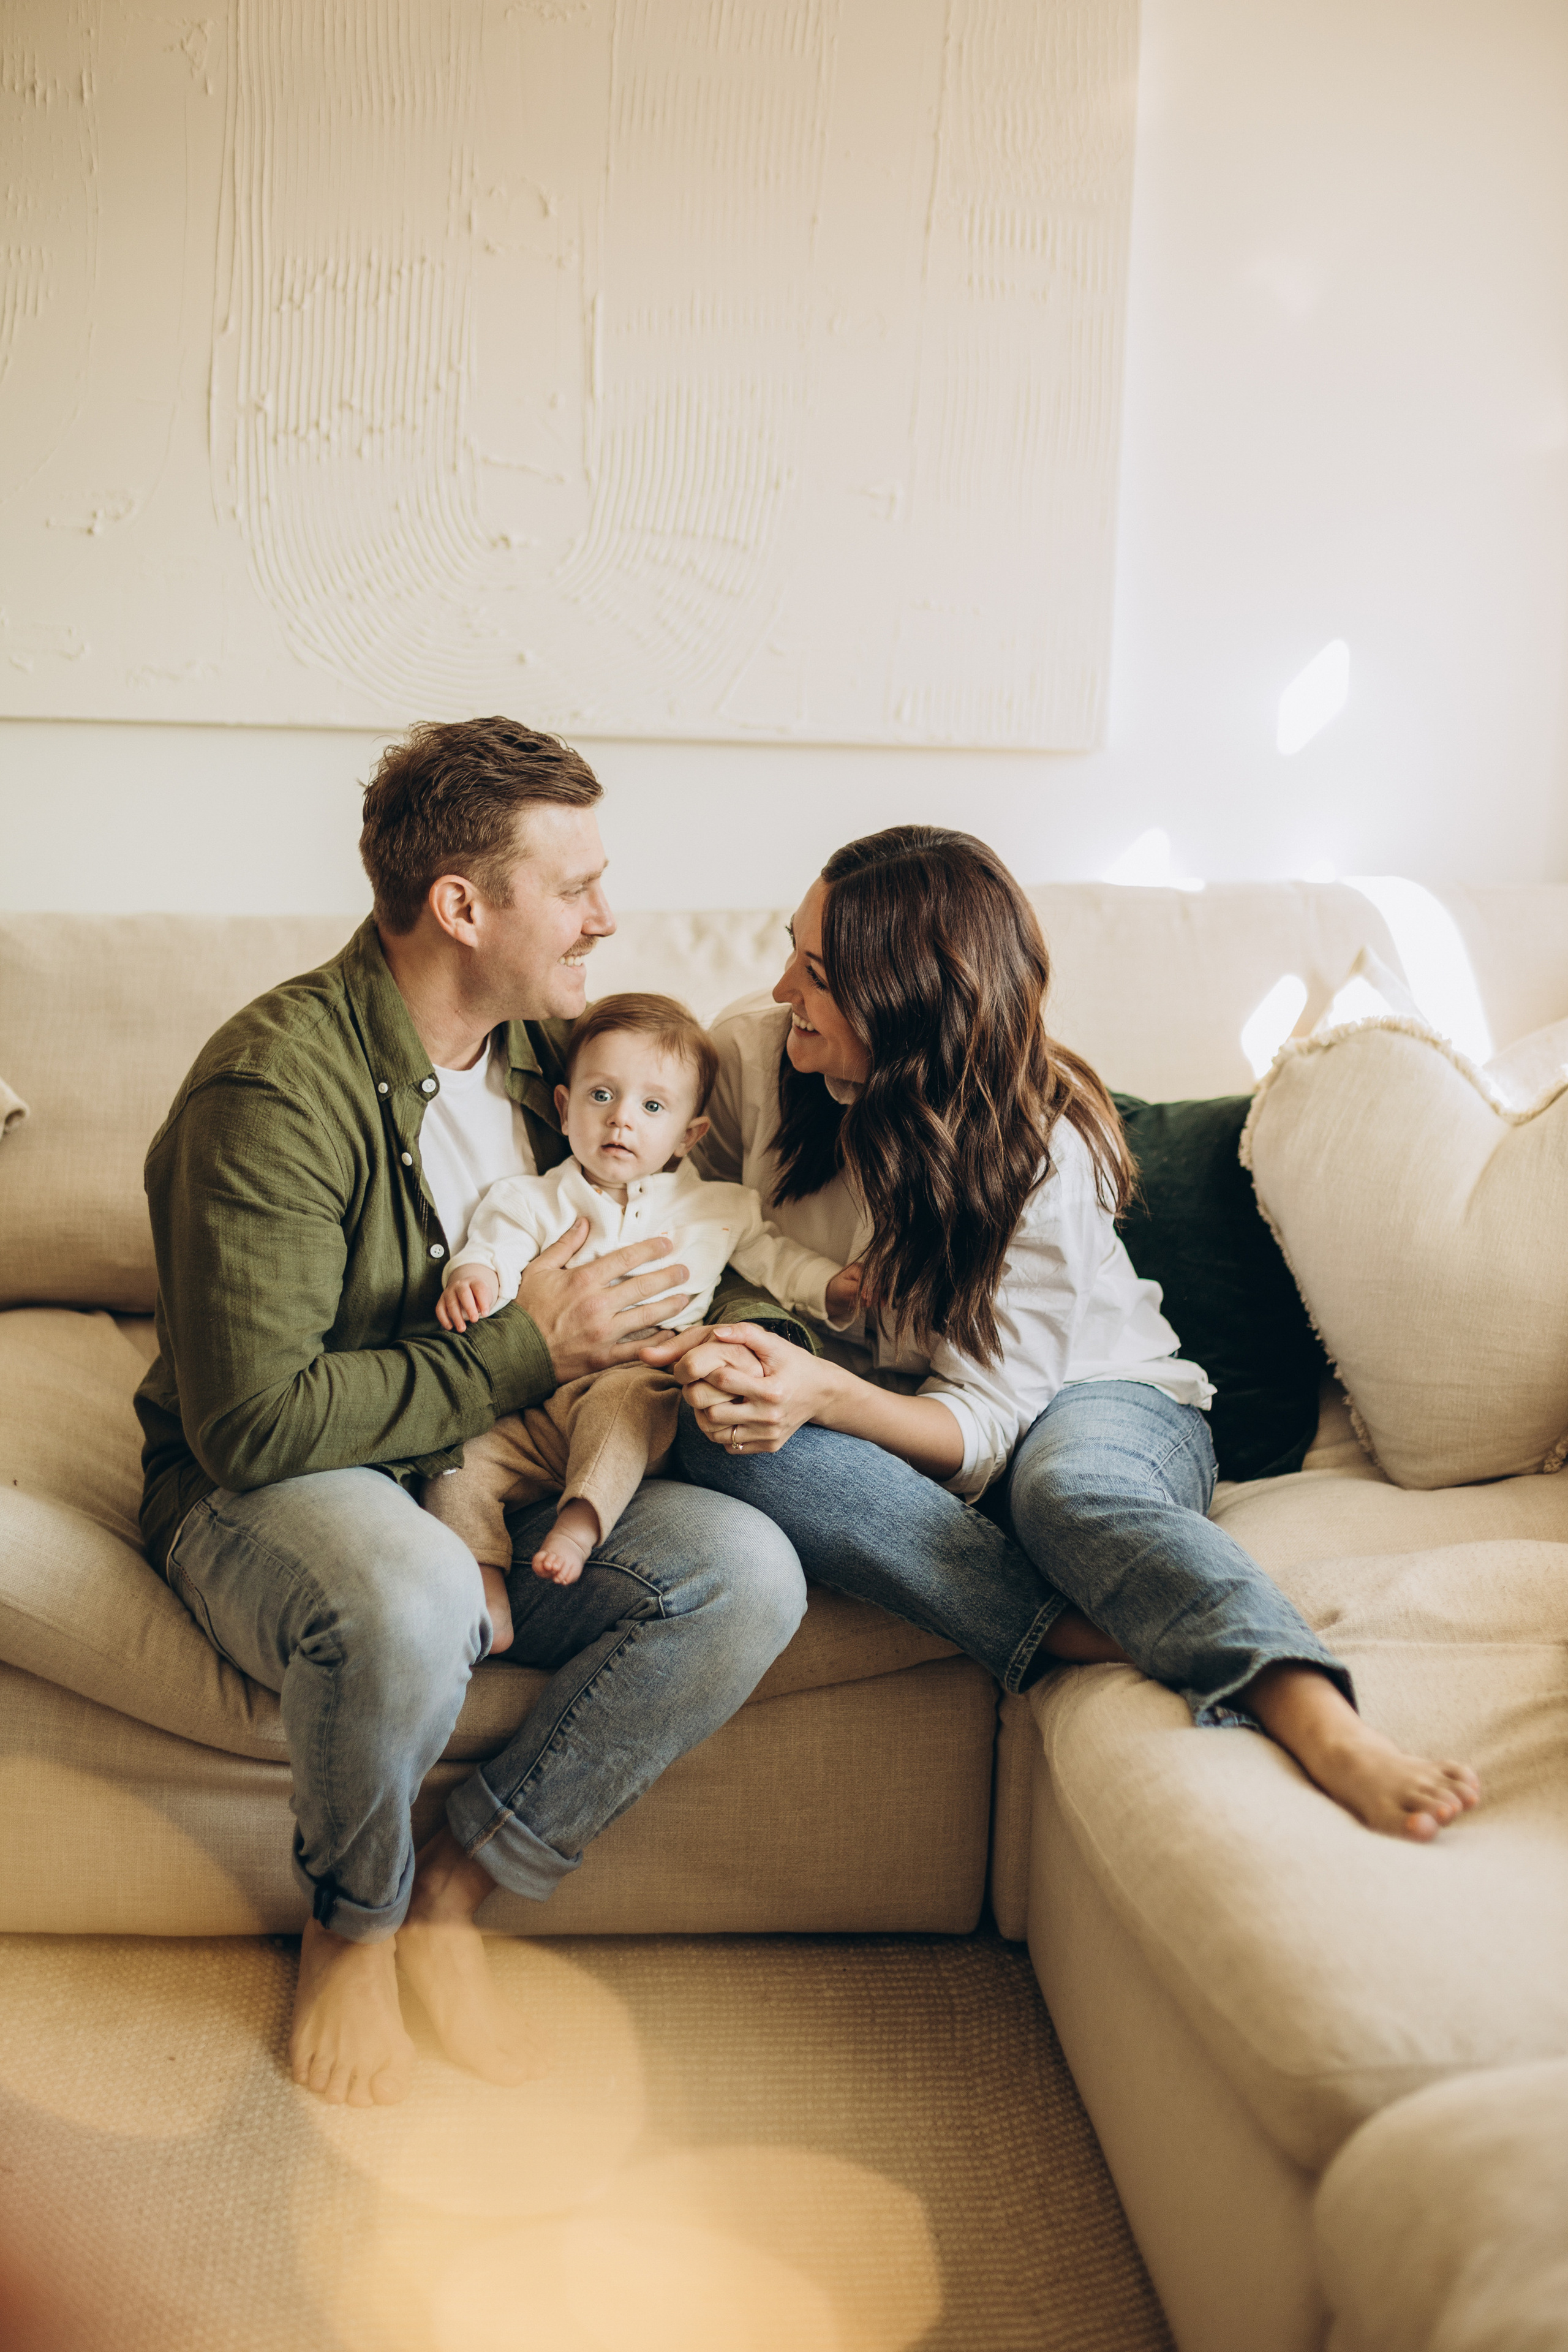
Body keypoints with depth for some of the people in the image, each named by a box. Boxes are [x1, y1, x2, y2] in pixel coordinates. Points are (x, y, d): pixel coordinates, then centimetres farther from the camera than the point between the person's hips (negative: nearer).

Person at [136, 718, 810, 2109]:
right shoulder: (277, 1089, -21)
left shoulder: (545, 1046, 3)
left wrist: (740, 1336, -5)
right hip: (265, 1497, -6)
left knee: (750, 1574, -19)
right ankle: (353, 1928, -6)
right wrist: (524, 1351, -21)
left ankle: (452, 1897, -3)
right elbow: (255, 1423, -25)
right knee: (411, 1600, -40)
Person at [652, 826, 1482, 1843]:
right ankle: (1095, 1635, -41)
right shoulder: (748, 1055, -8)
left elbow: (984, 1429, -24)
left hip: (1093, 1394, -3)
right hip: (877, 1410, 3)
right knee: (722, 1436, -32)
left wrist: (823, 1390, -43)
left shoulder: (1040, 1151, -20)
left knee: (1069, 1489, -41)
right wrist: (711, 1349, -15)